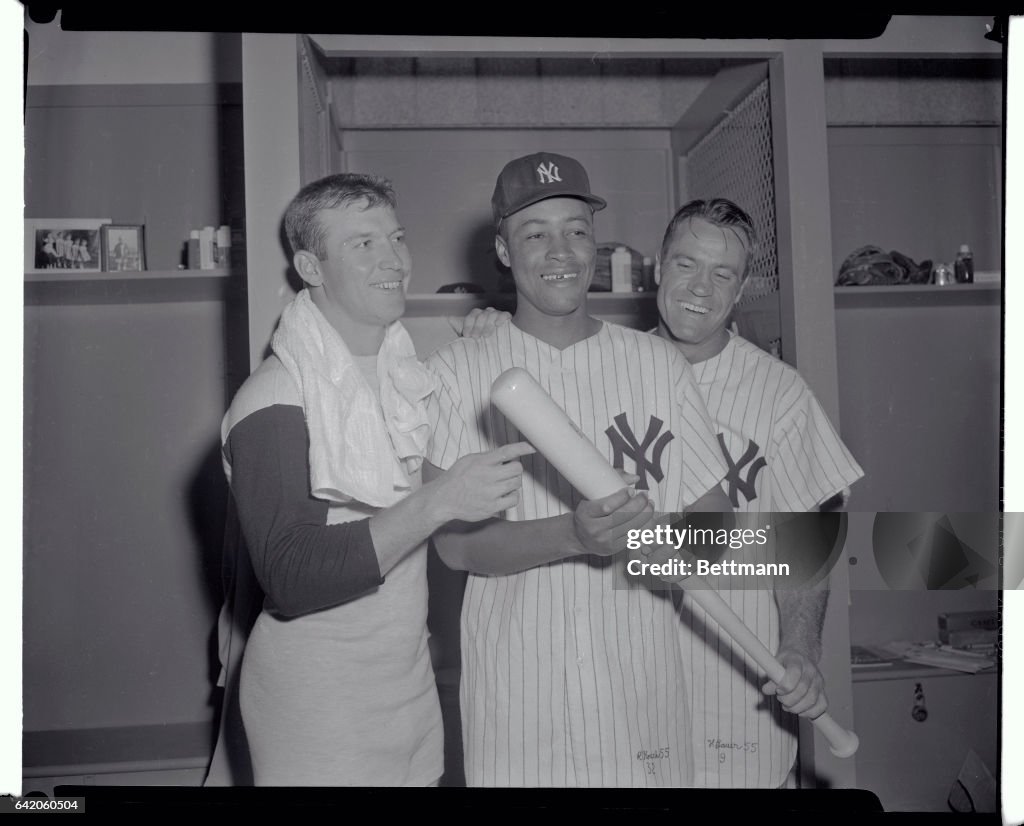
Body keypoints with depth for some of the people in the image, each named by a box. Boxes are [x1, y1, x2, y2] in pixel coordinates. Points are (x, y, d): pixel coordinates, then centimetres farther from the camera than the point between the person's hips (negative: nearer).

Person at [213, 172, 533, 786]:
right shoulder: (275, 398, -17)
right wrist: (439, 501, -30)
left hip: (413, 690, 7)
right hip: (315, 710, -7)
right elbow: (290, 579, -26)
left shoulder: (407, 374, 6)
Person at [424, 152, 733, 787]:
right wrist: (574, 534, -24)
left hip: (642, 684, 2)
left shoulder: (659, 362, 7)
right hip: (516, 693, -2)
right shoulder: (461, 370, -2)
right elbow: (456, 541, -8)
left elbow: (716, 510, 8)